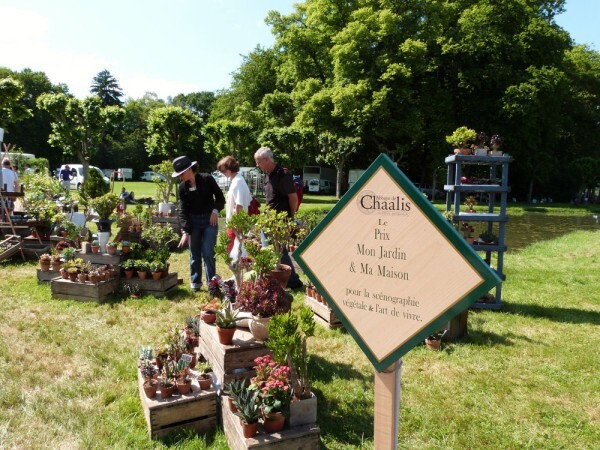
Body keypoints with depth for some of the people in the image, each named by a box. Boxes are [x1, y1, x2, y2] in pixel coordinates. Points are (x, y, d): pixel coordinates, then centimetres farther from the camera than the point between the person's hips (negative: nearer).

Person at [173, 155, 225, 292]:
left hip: (210, 220, -3)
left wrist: (215, 210, -16)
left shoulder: (207, 179, -11)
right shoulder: (183, 187, -3)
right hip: (193, 222, 3)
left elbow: (220, 197, -1)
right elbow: (183, 210, -5)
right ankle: (195, 283, 20)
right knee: (194, 254, 8)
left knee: (208, 253, -7)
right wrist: (185, 231, -13)